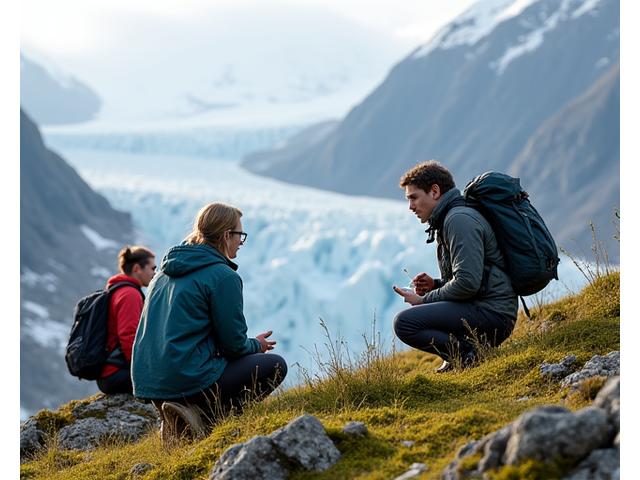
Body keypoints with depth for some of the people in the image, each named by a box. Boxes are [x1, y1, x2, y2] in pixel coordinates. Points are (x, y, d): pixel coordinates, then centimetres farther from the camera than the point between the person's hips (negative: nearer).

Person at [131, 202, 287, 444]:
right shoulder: (223, 276, -9)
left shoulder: (166, 272, 15)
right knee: (275, 365, 6)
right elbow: (234, 344, -7)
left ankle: (179, 423, 10)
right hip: (189, 380, -8)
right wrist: (256, 345, 16)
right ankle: (204, 416, -8)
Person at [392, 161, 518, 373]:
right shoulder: (448, 219, 21)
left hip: (491, 313, -11)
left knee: (404, 323, -18)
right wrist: (435, 284, 11)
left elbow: (467, 283, -22)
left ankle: (468, 353, -17)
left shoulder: (459, 219, -13)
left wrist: (424, 299, -9)